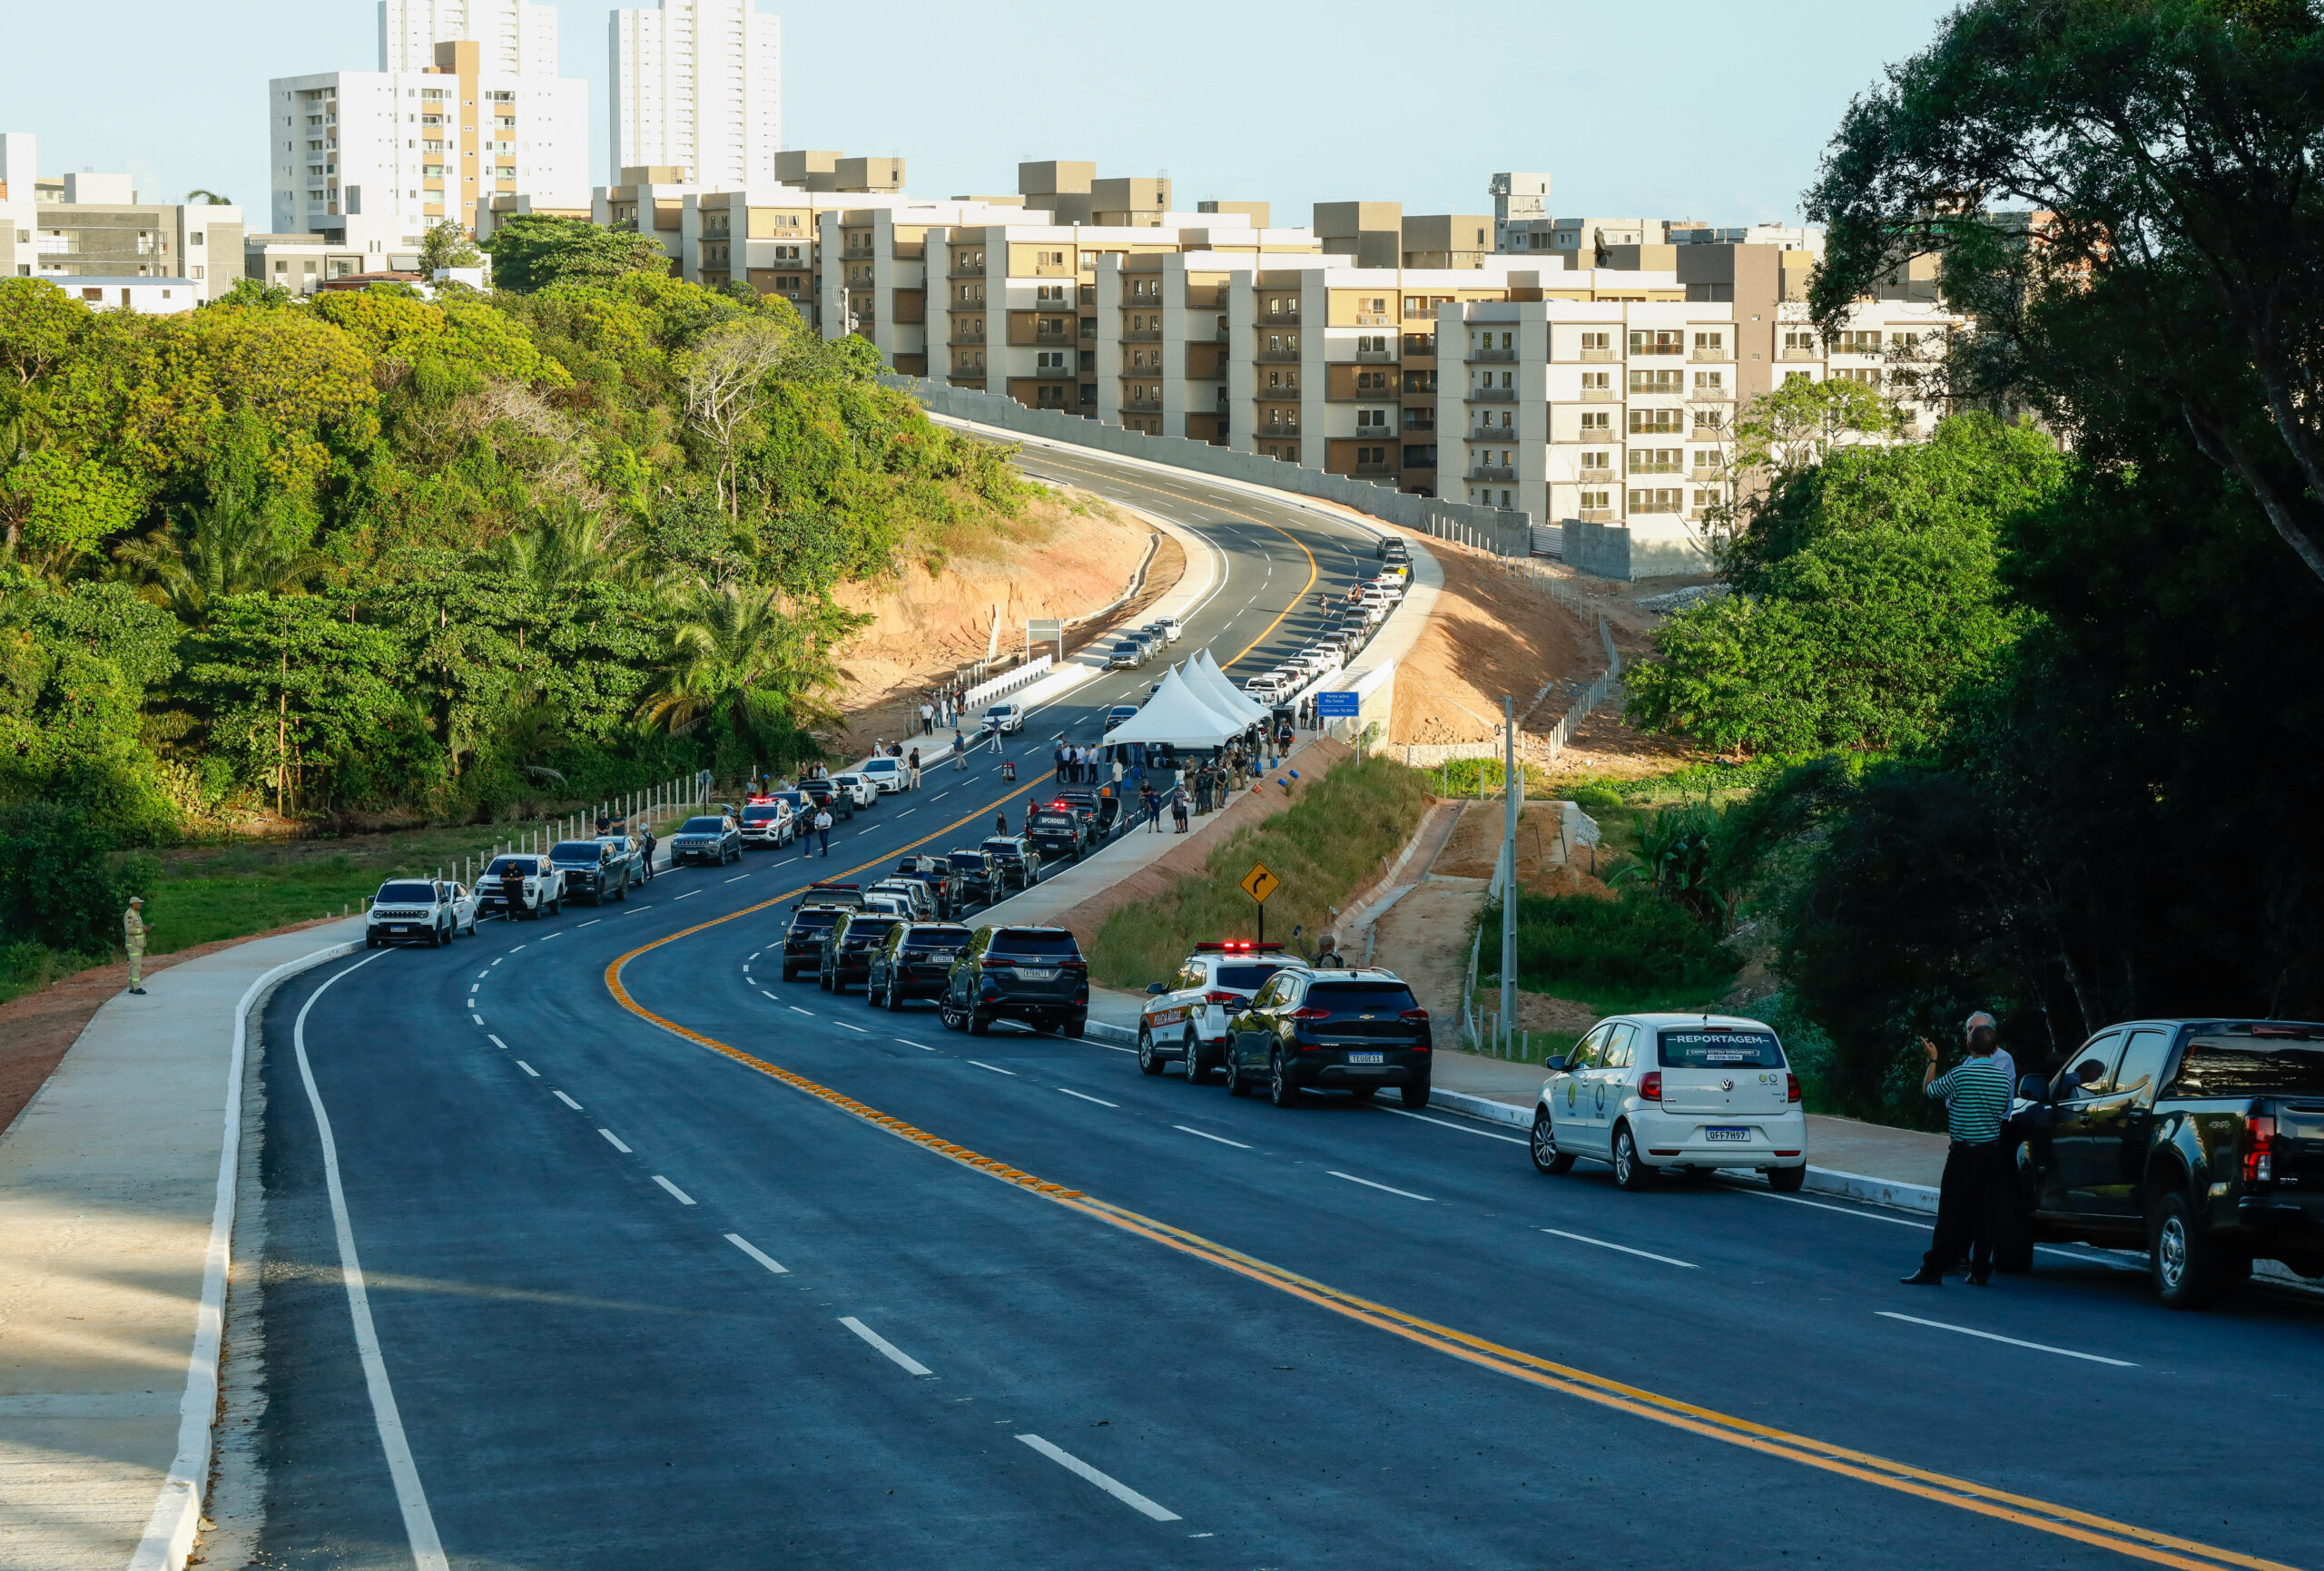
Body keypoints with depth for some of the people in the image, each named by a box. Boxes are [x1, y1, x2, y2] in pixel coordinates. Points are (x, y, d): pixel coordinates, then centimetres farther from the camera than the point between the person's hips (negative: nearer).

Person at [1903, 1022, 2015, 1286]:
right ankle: (1980, 1270, 7)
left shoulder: (1961, 1074, -13)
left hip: (1964, 1153, -4)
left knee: (1951, 1213, -3)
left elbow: (1930, 1090, 2)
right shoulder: (2003, 1078, 2)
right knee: (1986, 1212, 6)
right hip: (1992, 1151, 4)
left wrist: (1932, 1060, 17)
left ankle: (1933, 1269, -1)